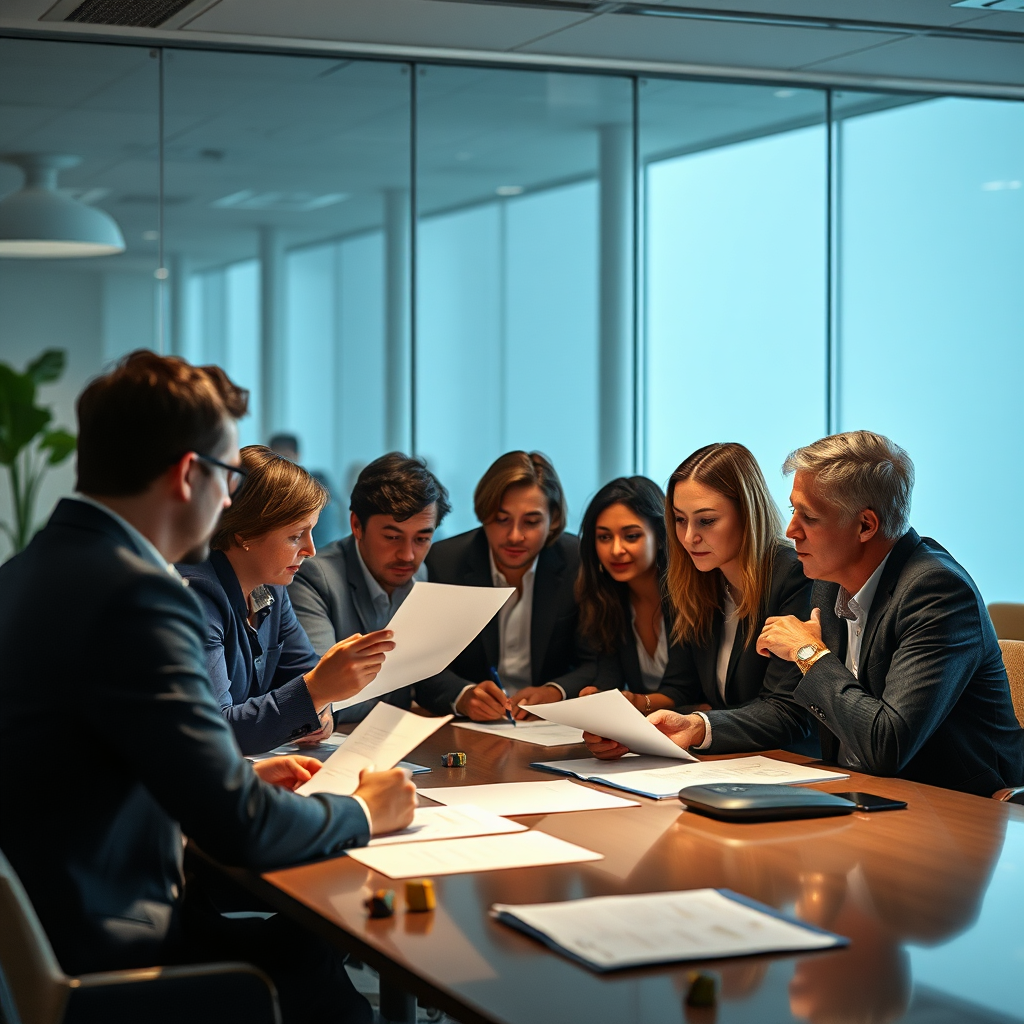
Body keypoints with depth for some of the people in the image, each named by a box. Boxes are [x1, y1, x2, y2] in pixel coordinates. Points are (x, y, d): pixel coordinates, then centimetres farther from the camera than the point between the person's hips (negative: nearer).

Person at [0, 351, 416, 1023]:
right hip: (95, 954, -9)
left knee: (311, 936, 13)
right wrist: (364, 812, -3)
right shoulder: (134, 592, -22)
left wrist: (241, 777, 19)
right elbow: (243, 830, -21)